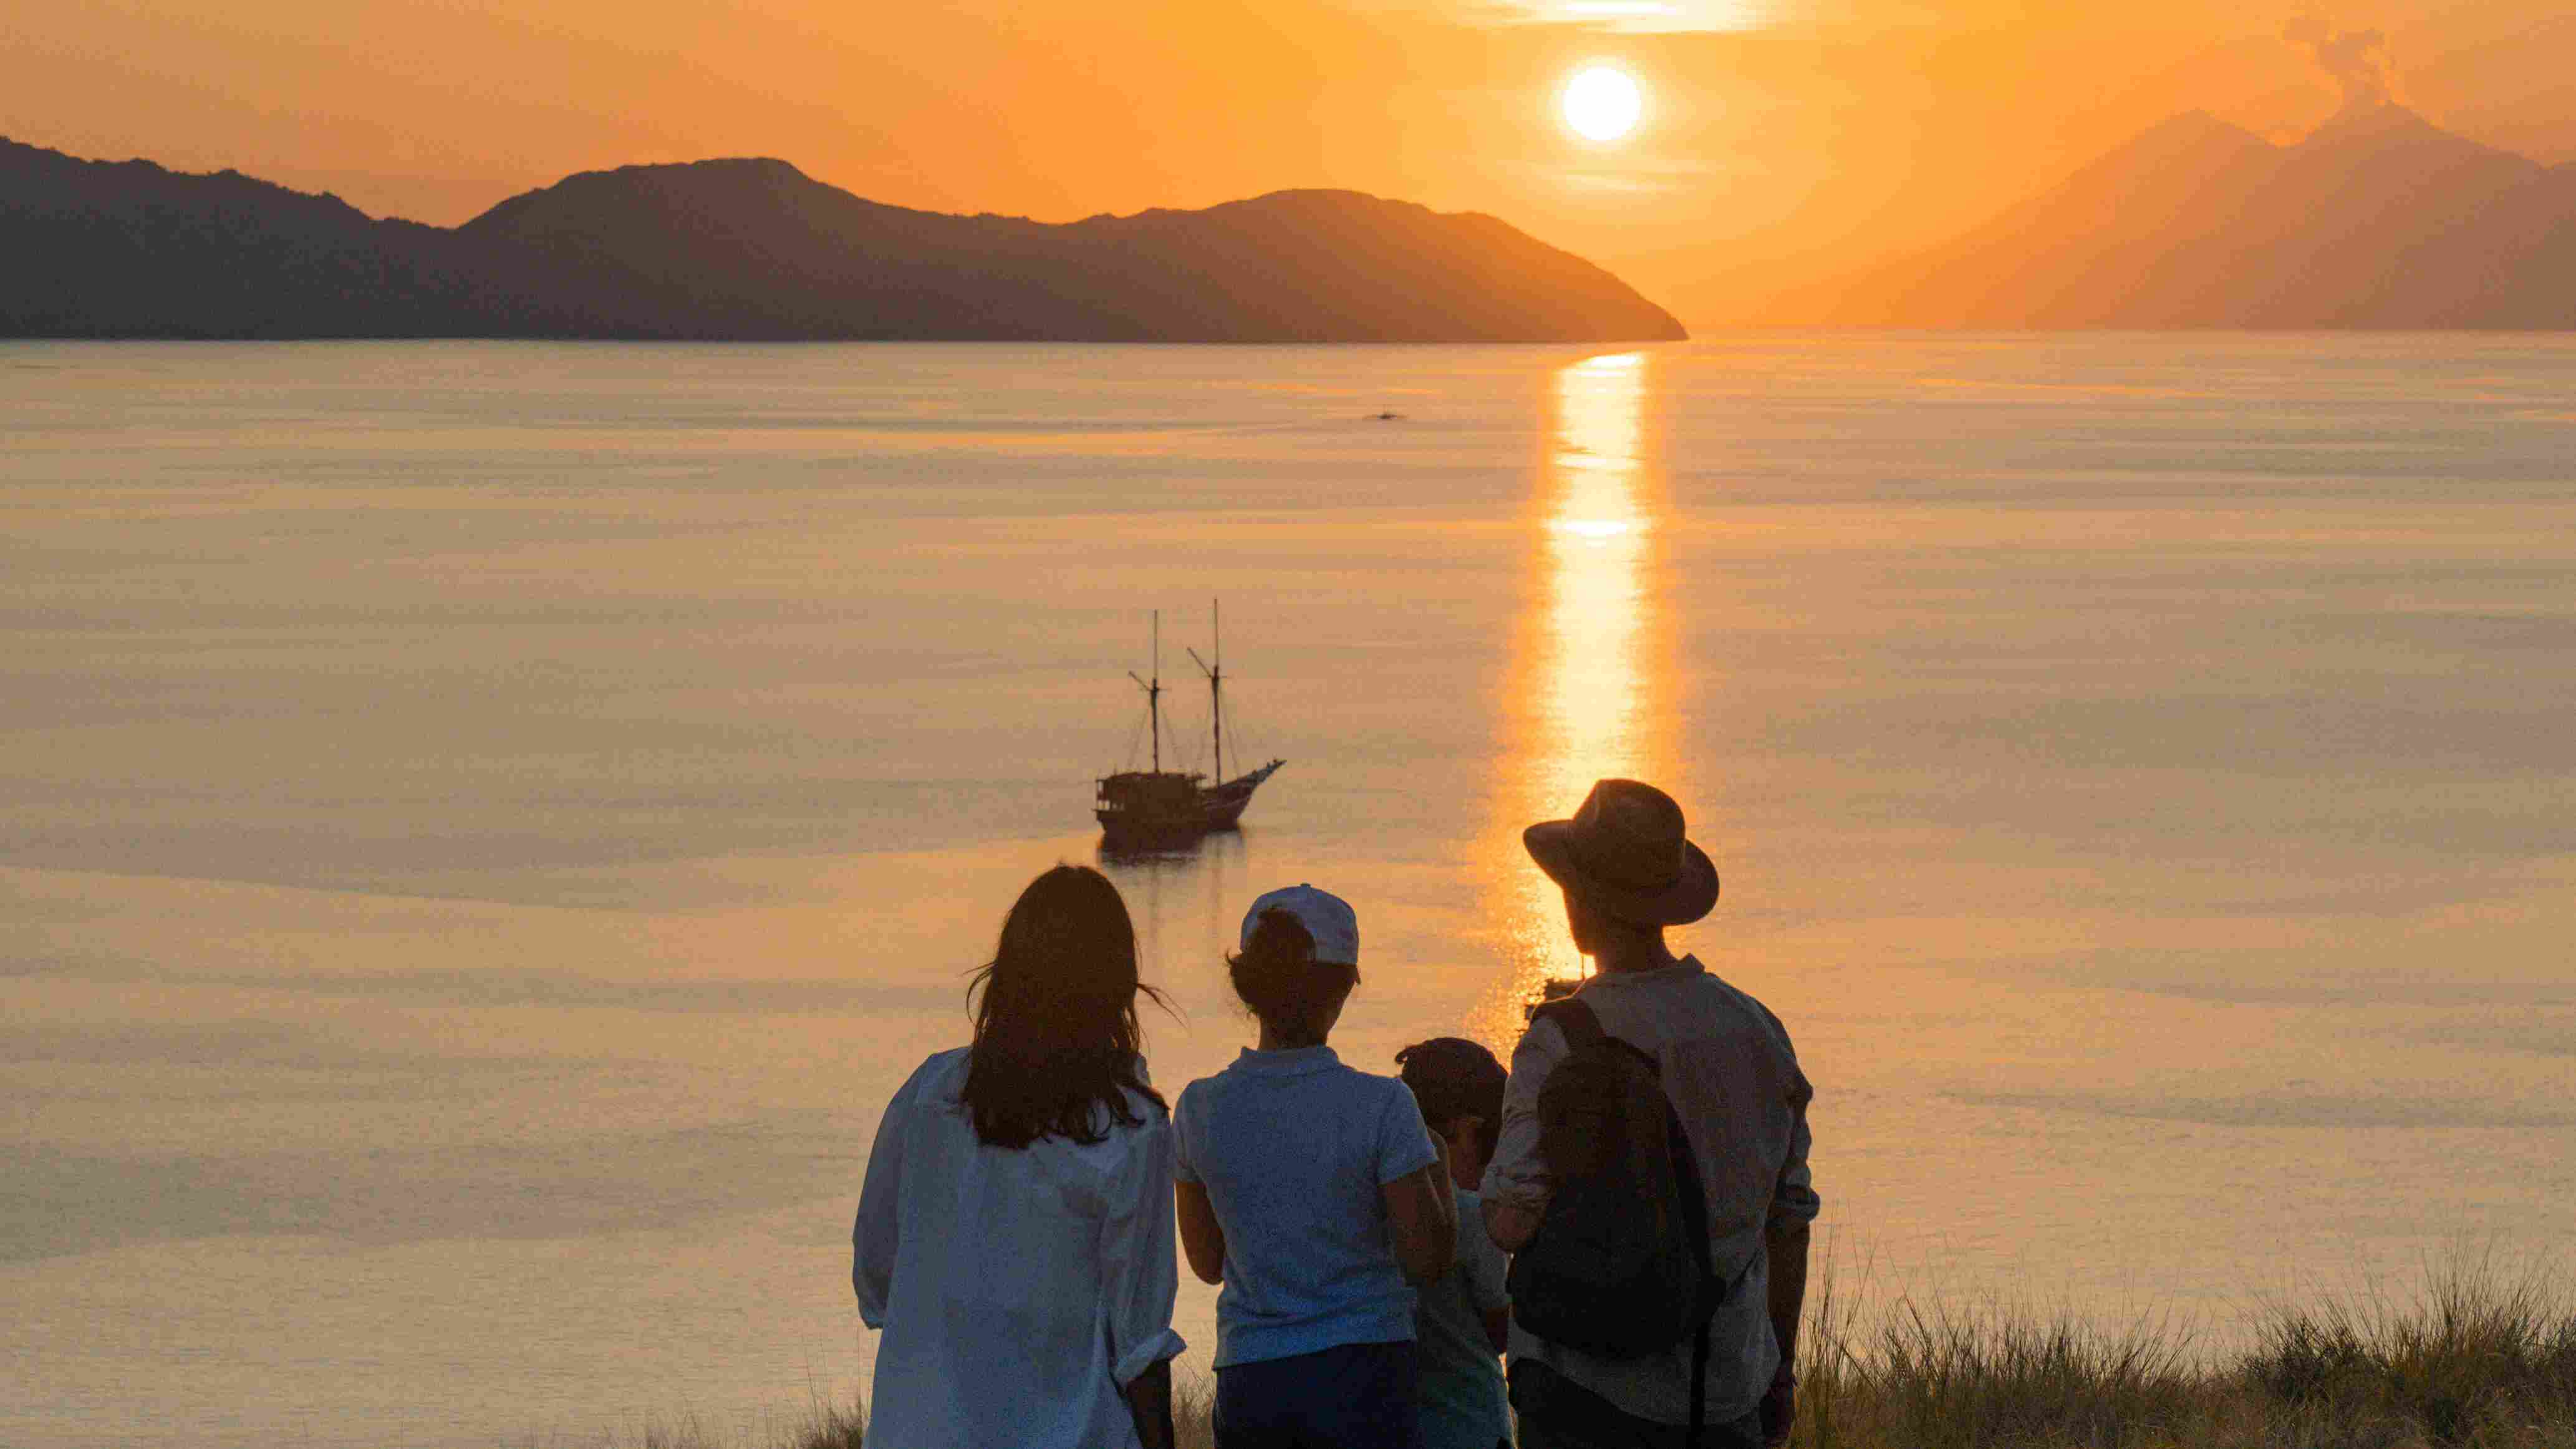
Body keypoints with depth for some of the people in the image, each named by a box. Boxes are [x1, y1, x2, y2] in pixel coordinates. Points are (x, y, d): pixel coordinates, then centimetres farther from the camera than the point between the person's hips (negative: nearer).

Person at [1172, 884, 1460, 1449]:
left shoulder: (1199, 1108, 0)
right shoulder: (1379, 1106, -11)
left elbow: (1207, 1264, 11)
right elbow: (1429, 1257, -3)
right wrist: (1439, 1164, 13)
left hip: (1247, 1382, 3)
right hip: (1359, 1373, -3)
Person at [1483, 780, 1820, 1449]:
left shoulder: (1565, 1038, -12)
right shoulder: (1757, 1029, 5)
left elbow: (1513, 1224, -19)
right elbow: (1789, 1219, 11)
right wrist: (1781, 1366, 20)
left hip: (1587, 1387, -5)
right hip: (1720, 1389, 5)